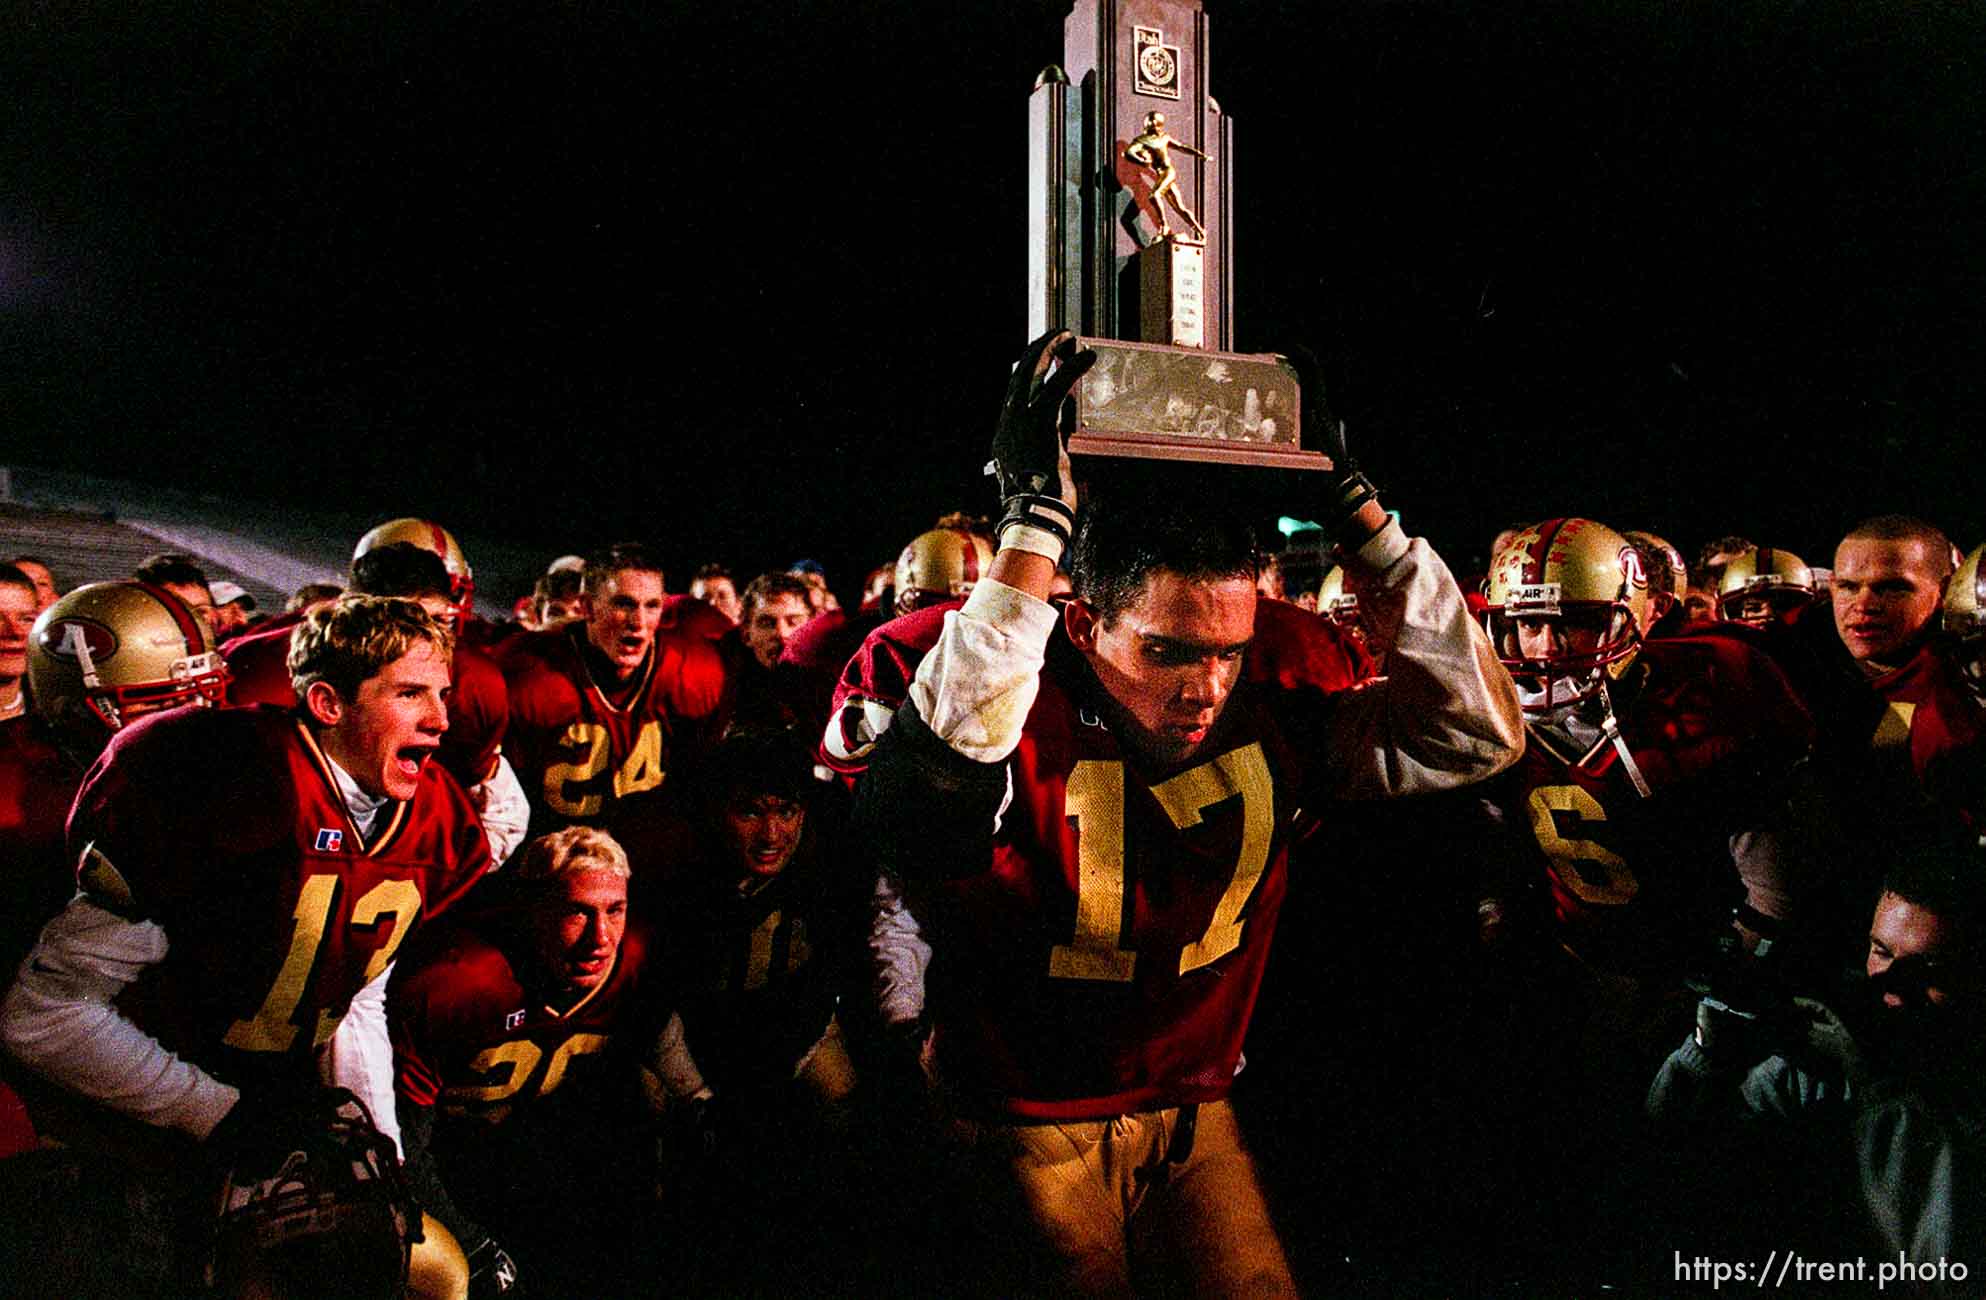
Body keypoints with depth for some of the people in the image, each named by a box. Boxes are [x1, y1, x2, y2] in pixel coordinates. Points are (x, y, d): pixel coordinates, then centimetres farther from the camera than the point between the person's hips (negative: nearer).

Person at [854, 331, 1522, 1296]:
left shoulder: (1264, 723, -8)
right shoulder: (1017, 725, -23)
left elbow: (1478, 734, -7)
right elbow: (913, 815, -45)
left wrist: (1354, 505, -14)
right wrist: (1036, 518, -42)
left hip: (1195, 1115, 4)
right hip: (1033, 1130, -4)